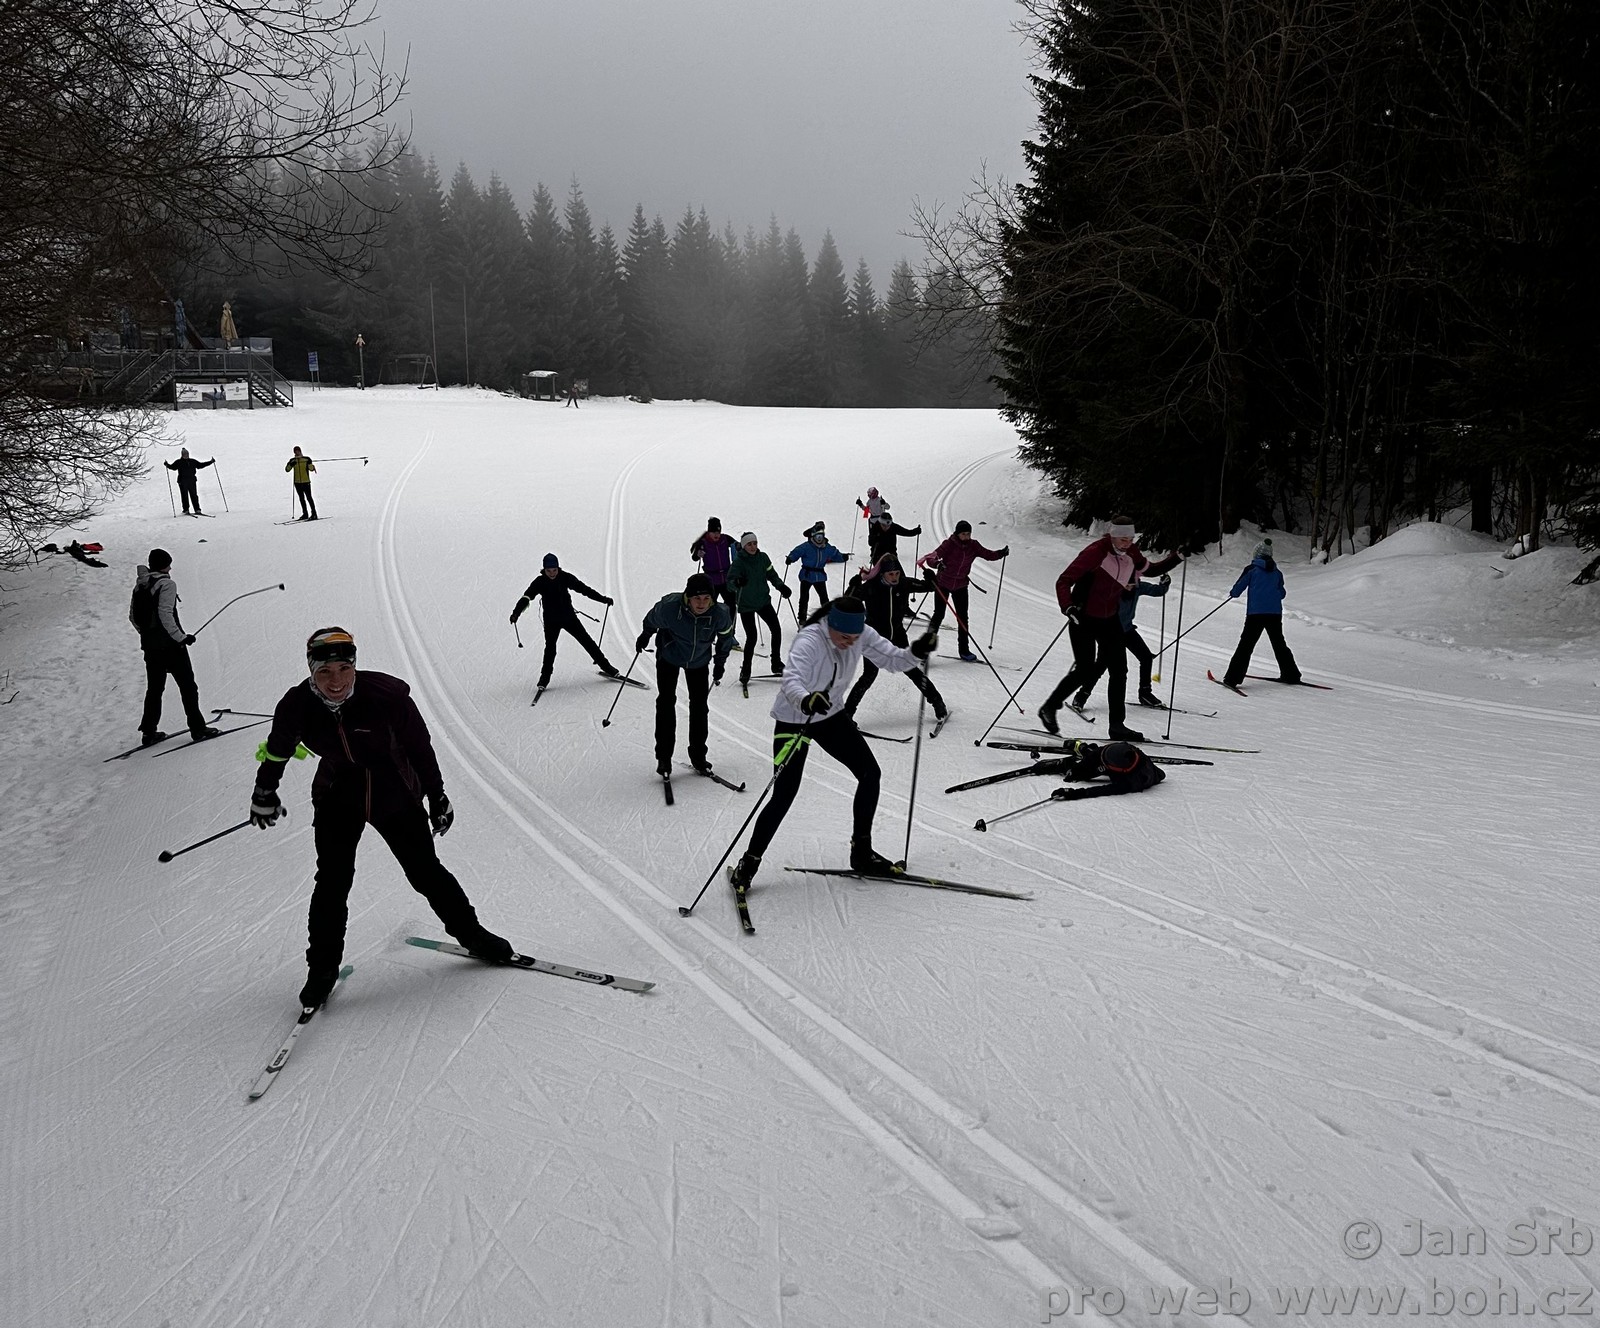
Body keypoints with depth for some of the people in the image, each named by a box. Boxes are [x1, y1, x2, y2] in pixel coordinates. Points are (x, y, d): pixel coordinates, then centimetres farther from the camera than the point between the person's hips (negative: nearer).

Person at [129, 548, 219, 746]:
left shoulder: (140, 584, 9)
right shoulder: (167, 584, -13)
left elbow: (133, 616, 13)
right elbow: (165, 615, -23)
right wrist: (181, 637, -18)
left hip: (149, 645, 7)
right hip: (170, 644, -7)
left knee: (154, 687, 15)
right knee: (187, 685, 3)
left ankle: (149, 731, 14)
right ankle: (197, 728, 5)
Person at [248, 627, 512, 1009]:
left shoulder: (386, 695, -27)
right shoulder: (297, 706, -20)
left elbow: (420, 748, -12)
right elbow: (277, 750, 2)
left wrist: (437, 798, -3)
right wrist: (264, 793, 14)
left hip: (394, 795, -1)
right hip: (338, 799, 1)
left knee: (425, 870, 6)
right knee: (333, 882, -6)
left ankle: (471, 934, 26)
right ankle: (322, 968, 12)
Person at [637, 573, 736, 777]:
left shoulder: (720, 614, -31)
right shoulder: (670, 608, -36)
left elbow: (726, 638, -6)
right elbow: (651, 620, -10)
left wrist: (720, 663, 6)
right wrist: (645, 636, 10)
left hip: (699, 662, 2)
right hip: (669, 657, -2)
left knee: (700, 706, 5)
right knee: (666, 703, -5)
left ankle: (698, 755, 18)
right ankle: (664, 756, 3)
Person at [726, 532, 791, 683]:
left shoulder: (762, 557, -3)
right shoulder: (738, 561, -17)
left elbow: (771, 575, 10)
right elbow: (729, 582, -25)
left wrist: (781, 586, -5)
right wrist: (737, 583, -47)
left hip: (763, 601, 5)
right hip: (746, 604, -5)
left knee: (776, 629, 2)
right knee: (751, 637, -7)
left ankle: (776, 663, 19)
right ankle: (745, 671, 9)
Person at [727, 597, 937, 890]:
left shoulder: (861, 636, -13)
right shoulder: (809, 641, -32)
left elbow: (892, 659, -10)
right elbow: (791, 680, -47)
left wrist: (916, 652, -32)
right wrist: (806, 701, -68)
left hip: (831, 715, 6)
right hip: (794, 720, -6)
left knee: (871, 774, 2)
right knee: (784, 796, -9)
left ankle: (862, 853, 18)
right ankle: (748, 863, 10)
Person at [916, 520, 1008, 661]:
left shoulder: (973, 546, -6)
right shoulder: (949, 544, -18)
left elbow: (989, 555, -4)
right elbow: (933, 557, -28)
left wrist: (1002, 553, -22)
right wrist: (937, 563, -50)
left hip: (961, 586, 3)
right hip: (943, 584, -3)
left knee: (962, 617, 2)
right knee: (939, 614, -2)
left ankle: (963, 650, 10)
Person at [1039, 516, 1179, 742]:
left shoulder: (1131, 554, -2)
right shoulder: (1095, 552, -22)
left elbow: (1151, 569, 18)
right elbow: (1064, 581, -24)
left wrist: (1176, 558, 5)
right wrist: (1068, 607, -40)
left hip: (1110, 619, 7)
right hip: (1083, 619, -7)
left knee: (1119, 670, 2)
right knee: (1085, 671, -8)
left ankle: (1117, 725, 10)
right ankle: (1049, 708, 13)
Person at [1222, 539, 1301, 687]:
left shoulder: (1251, 569, -1)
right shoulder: (1277, 572, 11)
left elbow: (1237, 589, 1)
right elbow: (1282, 593, 21)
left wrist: (1232, 593, 23)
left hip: (1255, 613, -4)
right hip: (1275, 613, 4)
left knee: (1246, 645, -4)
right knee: (1279, 644, 20)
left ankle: (1233, 678, -11)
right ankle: (1291, 675, 26)